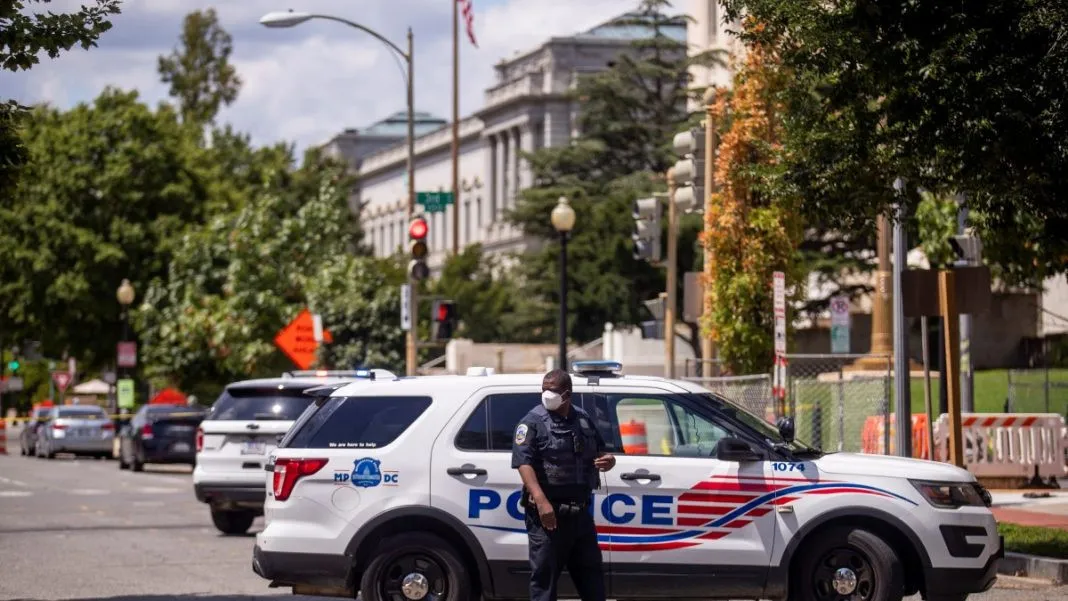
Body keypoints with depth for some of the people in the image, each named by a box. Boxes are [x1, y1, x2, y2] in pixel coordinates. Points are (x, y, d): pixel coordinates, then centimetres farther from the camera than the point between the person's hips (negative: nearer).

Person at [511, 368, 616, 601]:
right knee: (544, 573, -3)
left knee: (590, 571, 14)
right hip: (548, 512, -6)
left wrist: (608, 460, 0)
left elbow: (599, 452, 26)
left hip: (580, 511, 6)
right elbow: (523, 462, -16)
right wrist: (541, 501, -29)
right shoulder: (533, 422, -5)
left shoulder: (583, 420, 13)